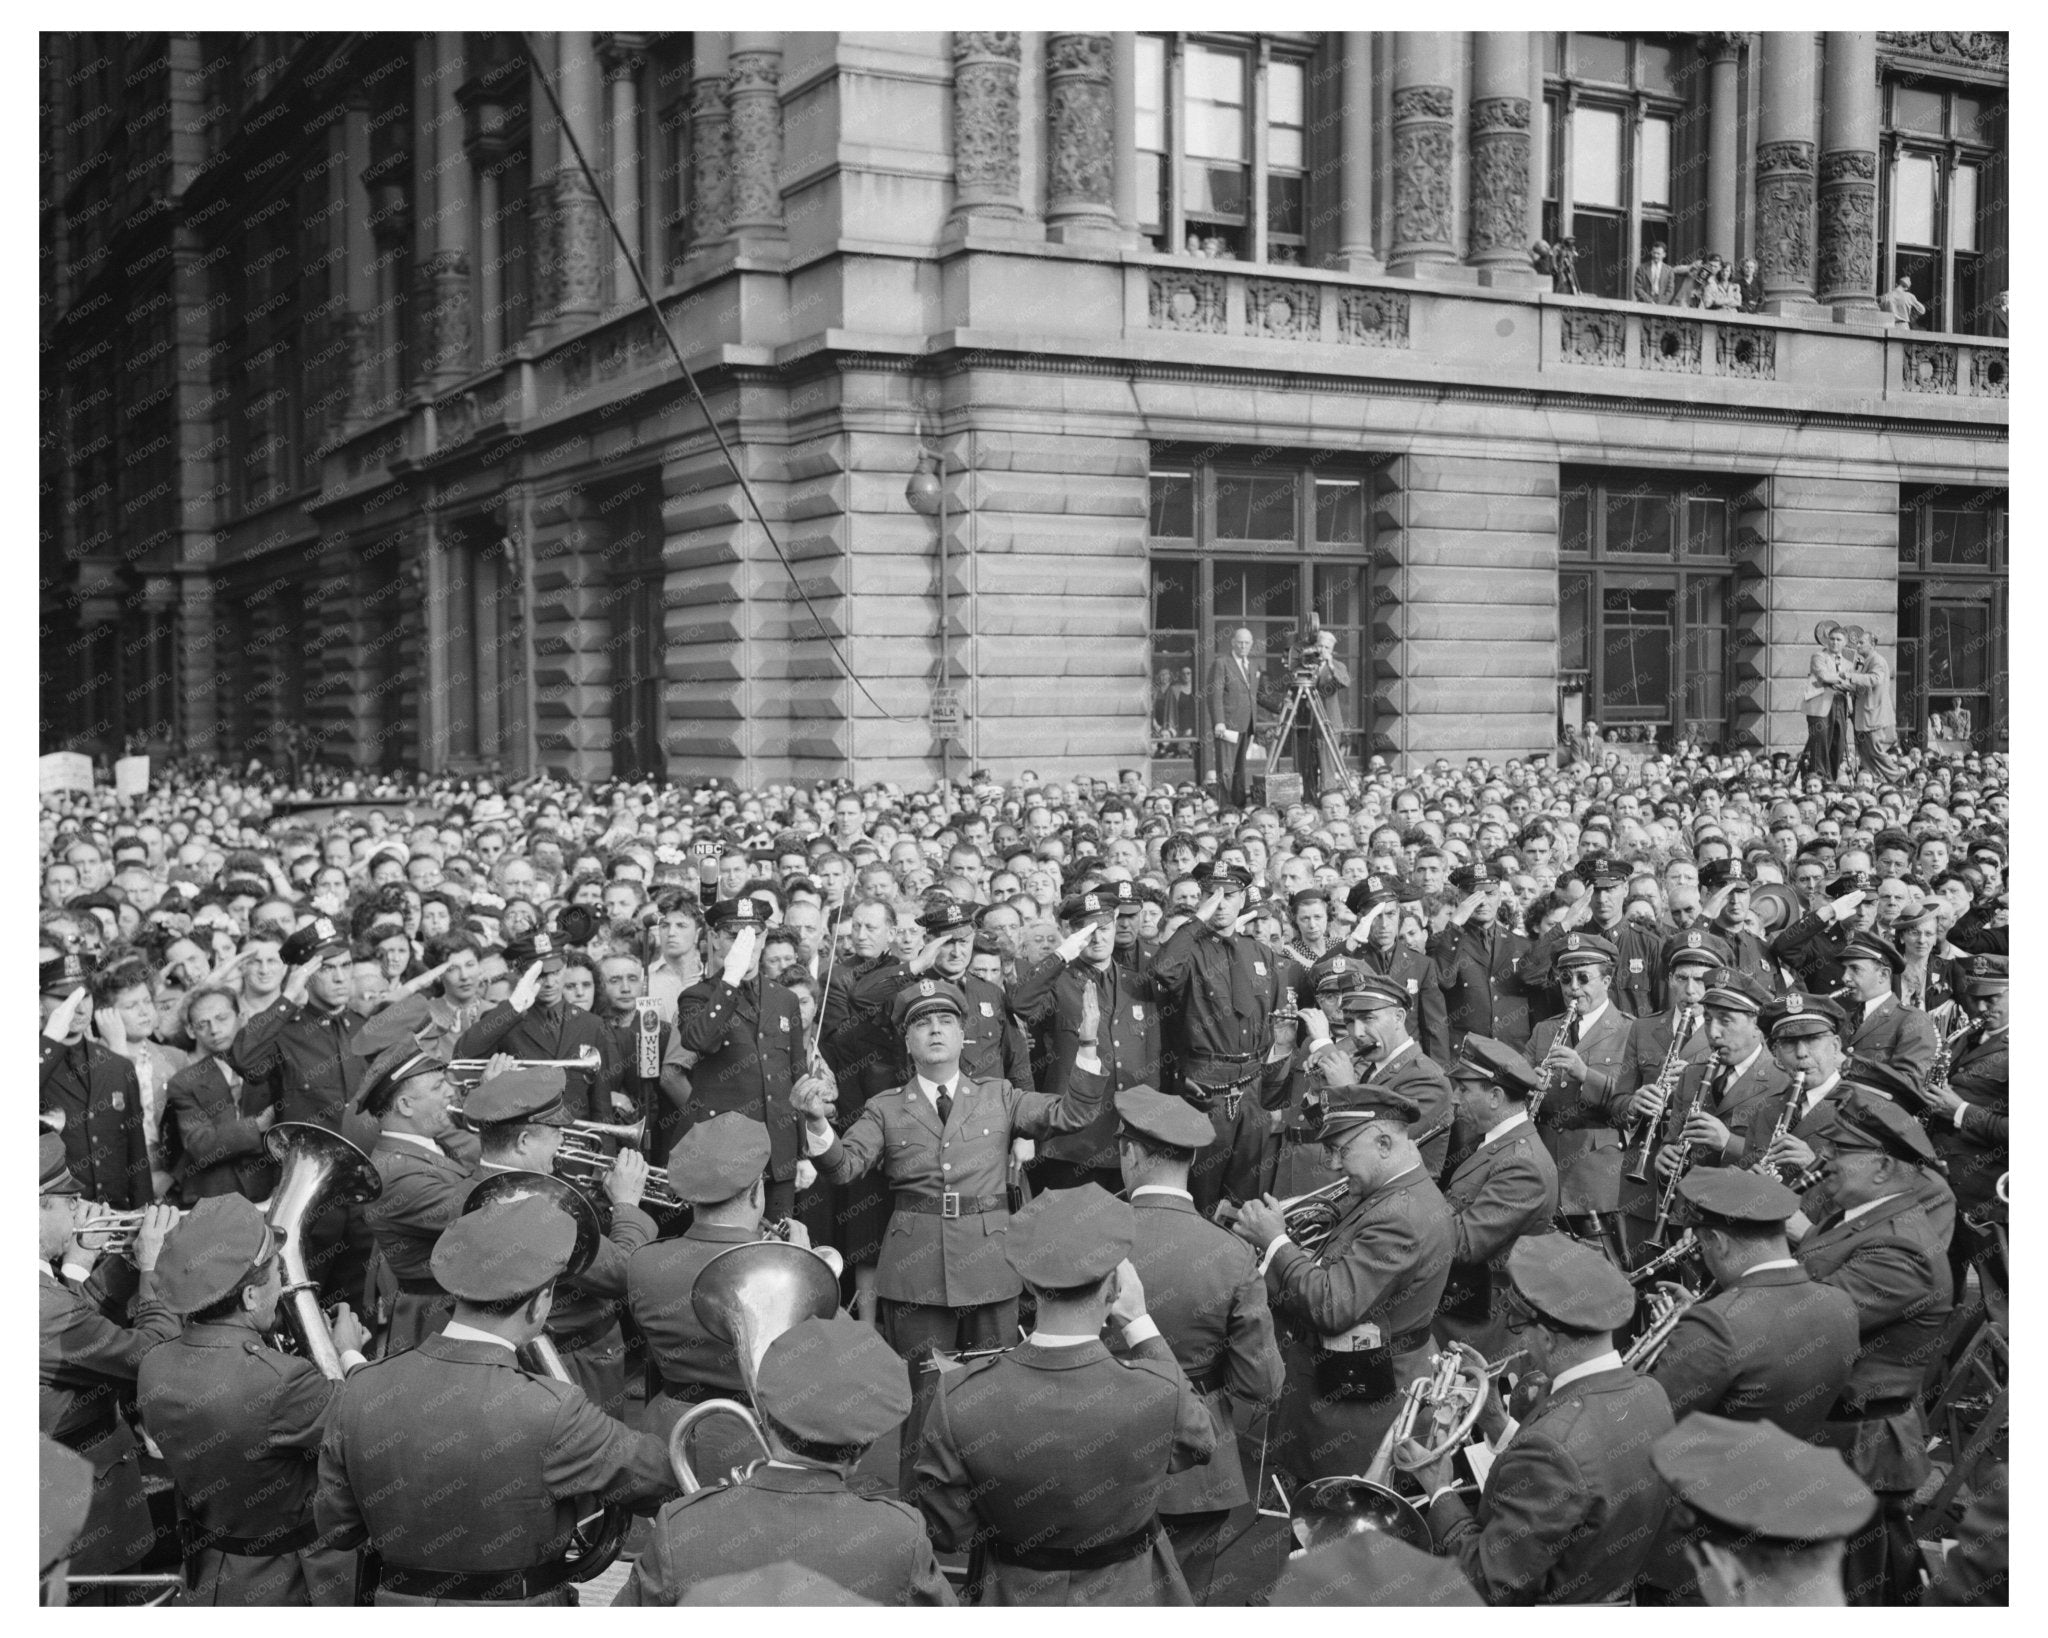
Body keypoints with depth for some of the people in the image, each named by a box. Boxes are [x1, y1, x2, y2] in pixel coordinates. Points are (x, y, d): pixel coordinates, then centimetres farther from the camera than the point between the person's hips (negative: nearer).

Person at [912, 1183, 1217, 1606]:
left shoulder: (959, 1400, -28)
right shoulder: (1159, 1393, -30)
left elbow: (945, 1532, -15)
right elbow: (1201, 1440, -5)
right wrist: (1139, 1324, -8)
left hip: (1011, 1602, 0)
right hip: (1130, 1599, 0)